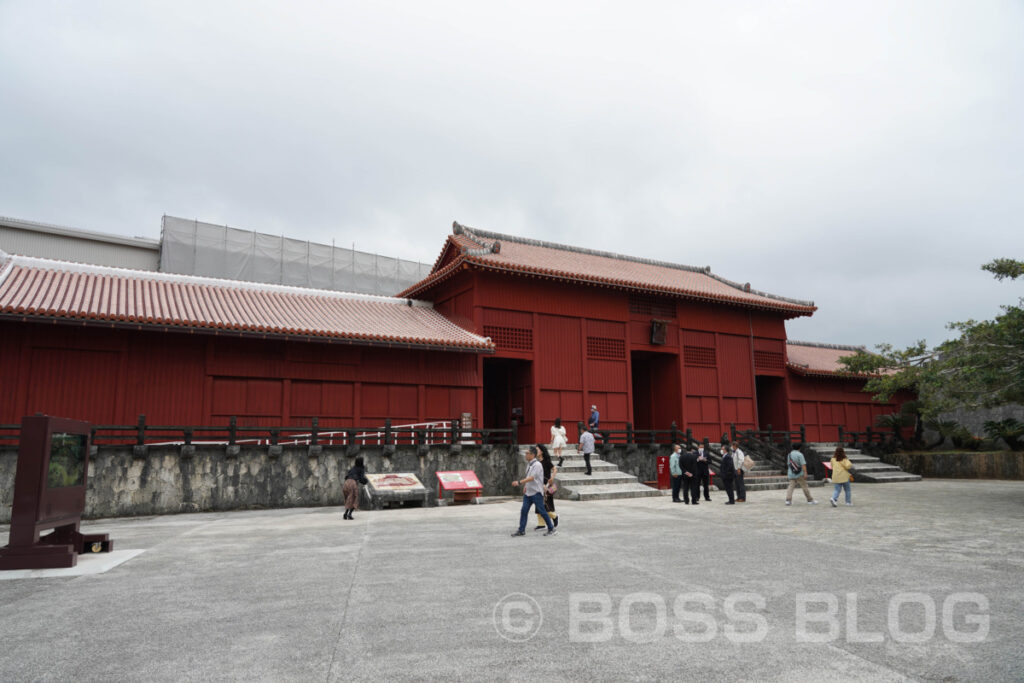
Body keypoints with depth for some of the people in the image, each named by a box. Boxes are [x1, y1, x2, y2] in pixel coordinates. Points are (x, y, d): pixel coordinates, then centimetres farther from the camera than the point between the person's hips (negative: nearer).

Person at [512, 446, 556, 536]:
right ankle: (521, 530, 8)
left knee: (542, 511, 1)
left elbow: (531, 478, -28)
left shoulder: (537, 465, -18)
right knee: (524, 511, 3)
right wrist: (525, 486, 13)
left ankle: (551, 528, 16)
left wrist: (519, 482, -34)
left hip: (536, 492, -8)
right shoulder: (528, 464, 10)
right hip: (528, 492, 8)